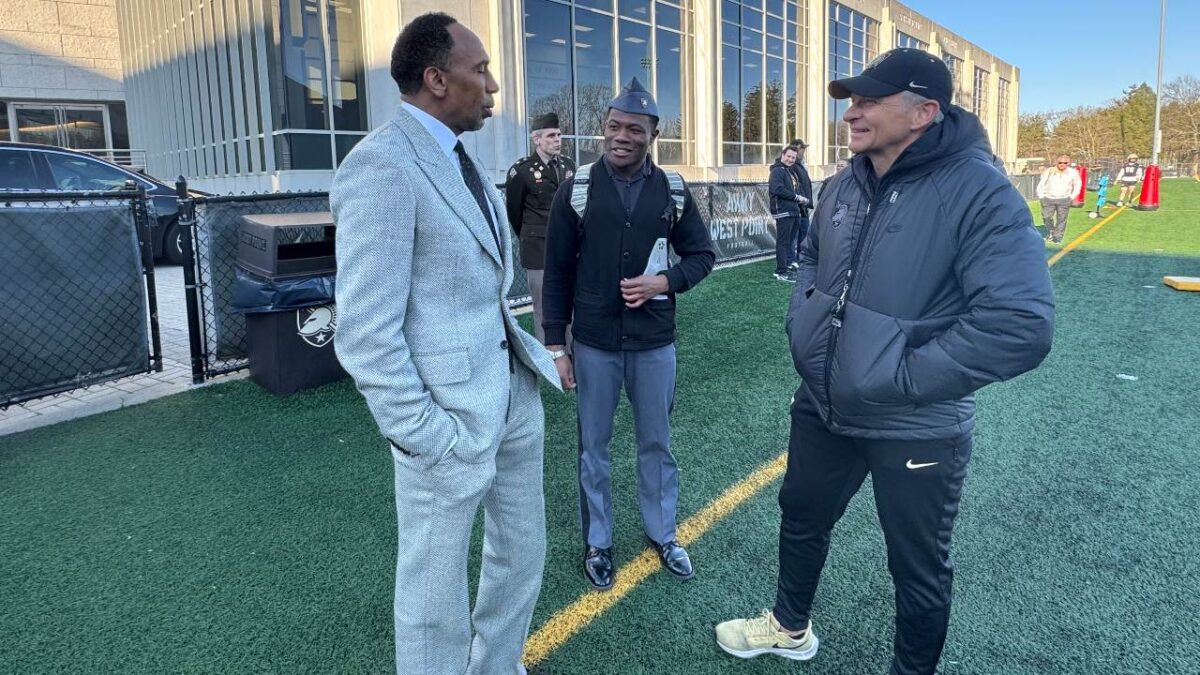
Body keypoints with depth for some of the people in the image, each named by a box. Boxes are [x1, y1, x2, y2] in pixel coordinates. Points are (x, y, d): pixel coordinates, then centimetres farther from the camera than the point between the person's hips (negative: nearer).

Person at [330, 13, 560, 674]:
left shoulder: (460, 157, 10)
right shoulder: (381, 165, -18)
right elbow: (366, 334, -22)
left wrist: (530, 352, 10)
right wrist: (425, 439, -19)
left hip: (514, 396, 9)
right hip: (451, 415, -9)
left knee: (521, 556, 23)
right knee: (434, 592, 12)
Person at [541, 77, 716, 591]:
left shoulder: (672, 191, -1)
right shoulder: (576, 190, -5)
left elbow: (702, 253, 8)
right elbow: (558, 273, -2)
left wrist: (666, 281, -13)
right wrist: (555, 345, -3)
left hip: (655, 343, 1)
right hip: (595, 344, -1)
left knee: (657, 443, 15)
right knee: (593, 447, 11)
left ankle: (662, 534, 35)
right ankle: (597, 543, 29)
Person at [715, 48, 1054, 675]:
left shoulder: (978, 193, -22)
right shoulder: (847, 184, 0)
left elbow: (1022, 324, -30)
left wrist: (904, 376, -26)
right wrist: (803, 320, 4)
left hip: (914, 431, -7)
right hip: (822, 407, 7)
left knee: (918, 569, 15)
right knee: (801, 517, 26)